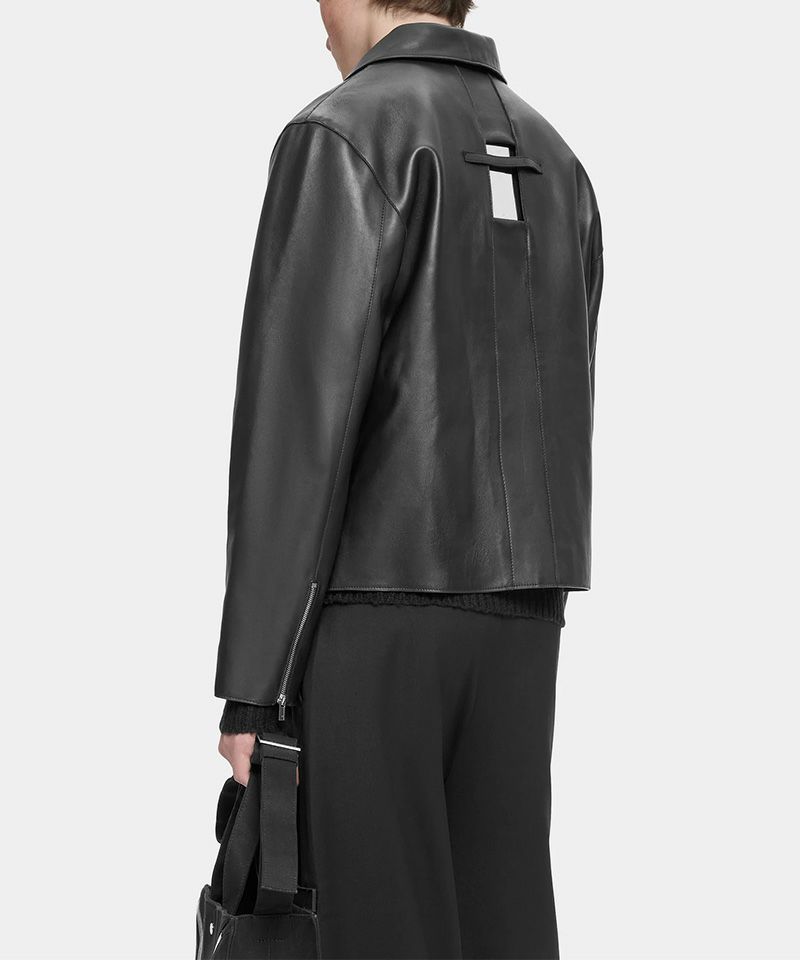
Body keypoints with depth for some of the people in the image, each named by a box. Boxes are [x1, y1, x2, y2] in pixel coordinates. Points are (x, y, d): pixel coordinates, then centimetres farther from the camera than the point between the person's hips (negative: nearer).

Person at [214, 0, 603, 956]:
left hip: (369, 599, -7)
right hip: (511, 607, 7)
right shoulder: (553, 162, 16)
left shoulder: (342, 136, -9)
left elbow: (297, 418, -16)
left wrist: (250, 678, -14)